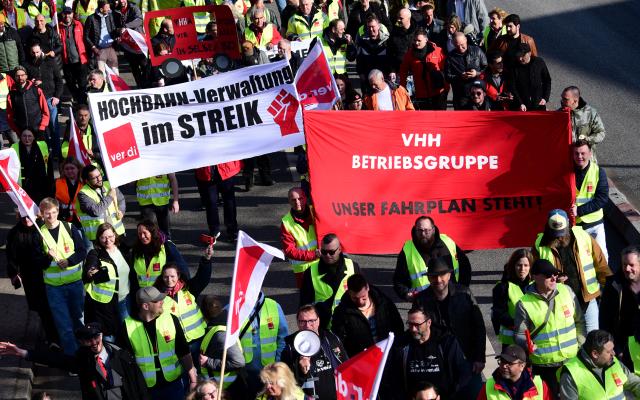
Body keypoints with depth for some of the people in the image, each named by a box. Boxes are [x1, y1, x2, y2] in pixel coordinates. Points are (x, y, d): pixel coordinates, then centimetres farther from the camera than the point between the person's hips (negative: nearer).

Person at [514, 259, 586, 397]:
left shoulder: (566, 291, 0)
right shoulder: (524, 304, -10)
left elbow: (579, 321, 11)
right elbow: (520, 335, -3)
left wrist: (582, 346, 8)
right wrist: (526, 343, -24)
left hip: (572, 360, 3)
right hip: (544, 367, -3)